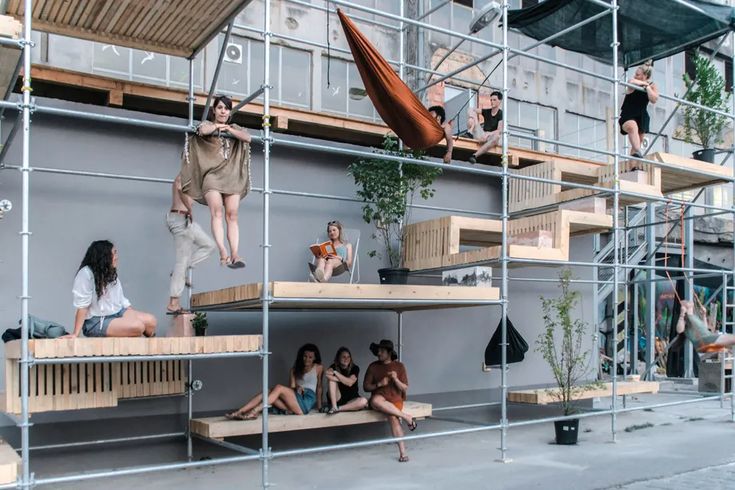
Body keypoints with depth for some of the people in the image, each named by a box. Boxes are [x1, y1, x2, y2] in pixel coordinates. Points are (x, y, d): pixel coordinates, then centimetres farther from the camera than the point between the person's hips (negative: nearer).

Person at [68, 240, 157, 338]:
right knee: (138, 326, -26)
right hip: (95, 322, -8)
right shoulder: (86, 274, -16)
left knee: (150, 320, -14)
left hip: (117, 313, 8)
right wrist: (75, 334, -20)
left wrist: (133, 315, 4)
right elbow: (82, 306, -18)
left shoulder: (112, 273, 11)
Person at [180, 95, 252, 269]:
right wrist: (217, 126, 6)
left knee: (232, 215, -11)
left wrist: (229, 129, -3)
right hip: (212, 174, -3)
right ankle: (223, 252, -35)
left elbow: (247, 138, 4)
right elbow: (203, 130, -10)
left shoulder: (234, 128, 23)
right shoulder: (207, 124, 15)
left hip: (232, 176, 3)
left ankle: (234, 254, -22)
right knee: (217, 212, -23)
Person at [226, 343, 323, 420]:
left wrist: (319, 406, 6)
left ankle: (254, 411, -38)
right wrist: (297, 388, -11)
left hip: (307, 401, -5)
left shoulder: (318, 368, 11)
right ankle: (238, 412, -33)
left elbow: (319, 387, 11)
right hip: (295, 401, 5)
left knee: (278, 388, -27)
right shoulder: (295, 370, 22)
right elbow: (291, 388, 11)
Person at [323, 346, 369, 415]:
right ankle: (334, 406, -29)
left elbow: (350, 383, -19)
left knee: (364, 401, -30)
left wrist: (335, 373, -18)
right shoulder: (334, 367, 0)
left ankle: (338, 408, -26)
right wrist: (344, 379, -21)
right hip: (337, 399, 0)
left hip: (351, 400, 0)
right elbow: (328, 375, -24)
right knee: (331, 379, -22)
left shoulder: (355, 368, -2)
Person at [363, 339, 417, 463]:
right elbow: (366, 386, 3)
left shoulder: (399, 366, 3)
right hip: (380, 399, 1)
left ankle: (402, 451, -30)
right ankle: (406, 417, -26)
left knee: (393, 416, -34)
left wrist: (395, 379, -17)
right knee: (375, 400, -37)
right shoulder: (373, 367, 4)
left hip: (395, 400, -1)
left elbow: (405, 388, 1)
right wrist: (379, 384, -14)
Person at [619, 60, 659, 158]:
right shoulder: (633, 81, -4)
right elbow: (632, 82, -31)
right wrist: (644, 83, -15)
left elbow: (654, 100, -15)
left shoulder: (652, 86, 3)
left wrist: (647, 86, -16)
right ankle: (637, 153, -53)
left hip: (641, 117, 5)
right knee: (633, 126, -37)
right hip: (627, 116, -5)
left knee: (638, 142, 4)